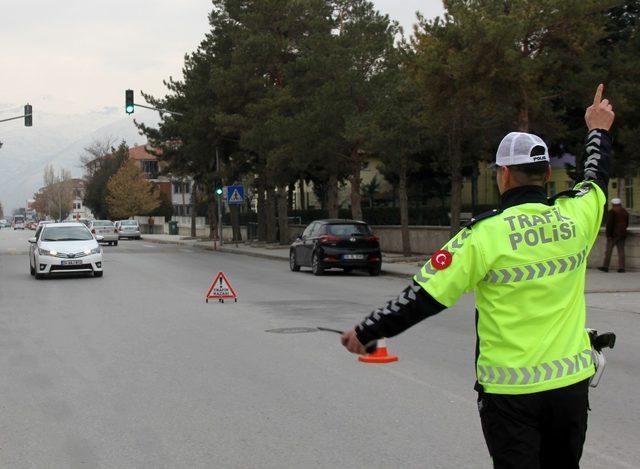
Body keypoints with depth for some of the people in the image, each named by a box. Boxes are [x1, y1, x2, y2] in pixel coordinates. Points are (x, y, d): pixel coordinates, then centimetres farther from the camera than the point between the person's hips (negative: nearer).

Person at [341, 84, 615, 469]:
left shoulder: (486, 234, -16)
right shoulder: (575, 216, -3)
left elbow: (424, 297, -16)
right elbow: (597, 179, 21)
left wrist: (365, 333, -4)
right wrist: (599, 130, 40)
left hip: (511, 390, -4)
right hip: (572, 380, 5)